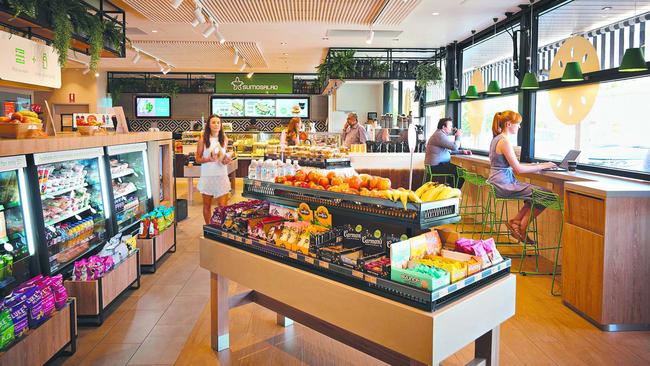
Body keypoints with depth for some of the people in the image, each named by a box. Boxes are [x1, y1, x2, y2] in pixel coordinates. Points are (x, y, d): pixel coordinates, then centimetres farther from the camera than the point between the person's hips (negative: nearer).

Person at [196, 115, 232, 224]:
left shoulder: (224, 139, 4)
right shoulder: (203, 139, -5)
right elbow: (198, 159, -1)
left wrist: (226, 160, -5)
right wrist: (208, 159, -20)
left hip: (222, 175, 1)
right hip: (207, 175, -1)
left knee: (223, 206, -4)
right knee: (207, 206, 12)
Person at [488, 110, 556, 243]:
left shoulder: (497, 139, 15)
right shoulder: (504, 141, -16)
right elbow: (518, 169, -18)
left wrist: (536, 166, 14)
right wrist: (542, 166, -8)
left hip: (499, 183, 10)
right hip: (503, 185, -10)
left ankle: (516, 221, 14)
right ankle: (521, 227, 3)